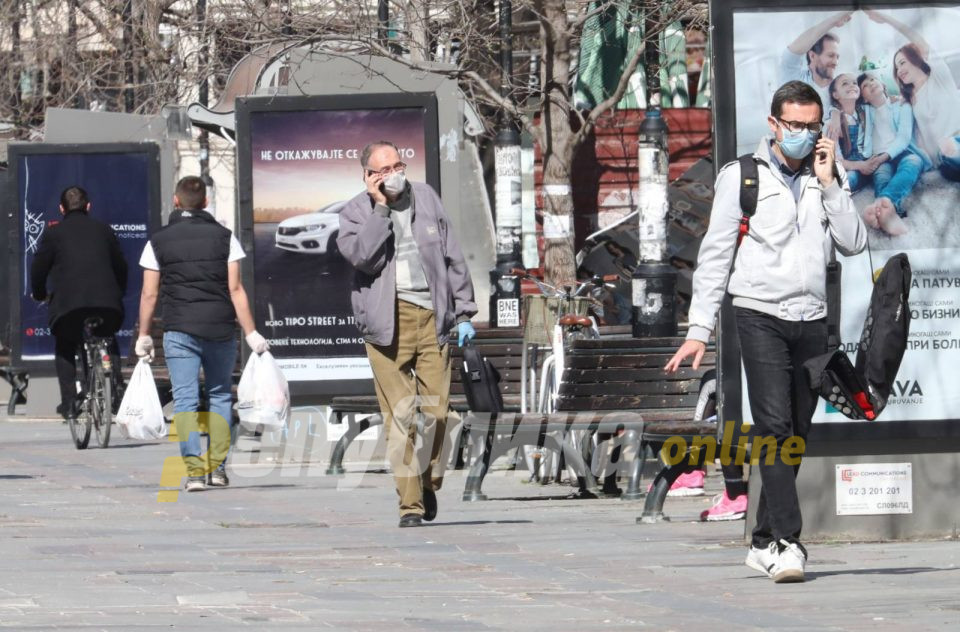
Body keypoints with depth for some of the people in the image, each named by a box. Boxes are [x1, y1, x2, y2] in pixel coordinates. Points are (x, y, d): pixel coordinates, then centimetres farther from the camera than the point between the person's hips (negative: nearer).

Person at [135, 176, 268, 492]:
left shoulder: (158, 241, 3)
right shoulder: (223, 237, 2)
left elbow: (149, 294, 3)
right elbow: (235, 289, -2)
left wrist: (144, 336, 13)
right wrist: (251, 333, 1)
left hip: (179, 331, -1)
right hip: (220, 329, 1)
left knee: (185, 400, -2)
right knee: (220, 395, 15)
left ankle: (194, 470, -15)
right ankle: (218, 467, 10)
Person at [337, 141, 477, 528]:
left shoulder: (426, 199, 13)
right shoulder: (356, 212, 4)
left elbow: (453, 259, 16)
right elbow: (362, 257, -15)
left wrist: (463, 312, 13)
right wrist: (380, 209, -14)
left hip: (431, 317, 3)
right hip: (388, 321, -3)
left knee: (436, 409, -1)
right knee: (399, 416, -6)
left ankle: (429, 482, 22)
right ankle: (410, 502, -4)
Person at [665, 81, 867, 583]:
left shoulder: (828, 178, 13)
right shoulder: (742, 177, 3)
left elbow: (853, 243, 2)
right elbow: (715, 254, 2)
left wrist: (828, 183, -5)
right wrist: (699, 329, -3)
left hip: (811, 319, 4)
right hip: (760, 315, -4)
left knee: (796, 436, 5)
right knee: (774, 427, -16)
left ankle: (764, 542, 14)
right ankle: (787, 542, -23)